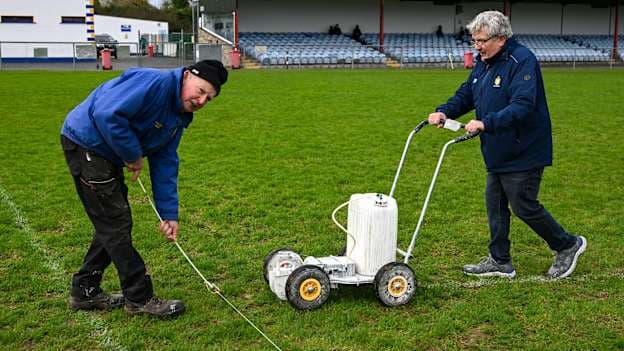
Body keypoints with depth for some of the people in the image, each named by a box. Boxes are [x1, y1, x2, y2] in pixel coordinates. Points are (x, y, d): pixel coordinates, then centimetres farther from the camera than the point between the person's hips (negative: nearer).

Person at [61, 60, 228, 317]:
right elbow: (107, 114, -33)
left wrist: (169, 214, 5)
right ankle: (139, 298, 5)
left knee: (113, 224, 15)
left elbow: (165, 164, 9)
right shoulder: (155, 82, -24)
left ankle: (84, 292, 27)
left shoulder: (179, 117, 7)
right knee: (115, 224, -5)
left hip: (105, 153, 10)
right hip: (85, 143, -10)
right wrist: (133, 155, -20)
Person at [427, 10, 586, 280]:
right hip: (498, 154, 9)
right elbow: (466, 94, 13)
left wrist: (486, 123, -39)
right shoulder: (484, 63, 8)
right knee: (495, 205, 12)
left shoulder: (522, 61, -20)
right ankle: (500, 261, 24)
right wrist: (444, 111, -6)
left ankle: (568, 245, 21)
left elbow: (522, 106, -30)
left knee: (524, 207, 0)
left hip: (523, 154, -9)